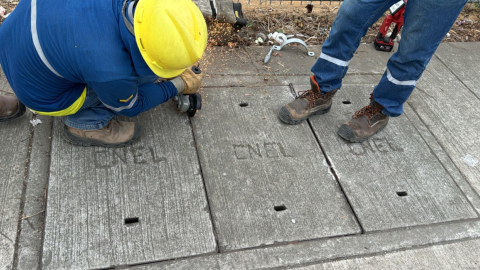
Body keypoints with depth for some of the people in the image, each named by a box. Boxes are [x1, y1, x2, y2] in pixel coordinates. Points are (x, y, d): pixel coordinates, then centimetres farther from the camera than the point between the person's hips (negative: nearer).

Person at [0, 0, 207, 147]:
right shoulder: (112, 73, -36)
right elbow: (129, 105, -11)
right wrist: (178, 86, 0)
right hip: (39, 92, -6)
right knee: (146, 71, -11)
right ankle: (85, 123, 4)